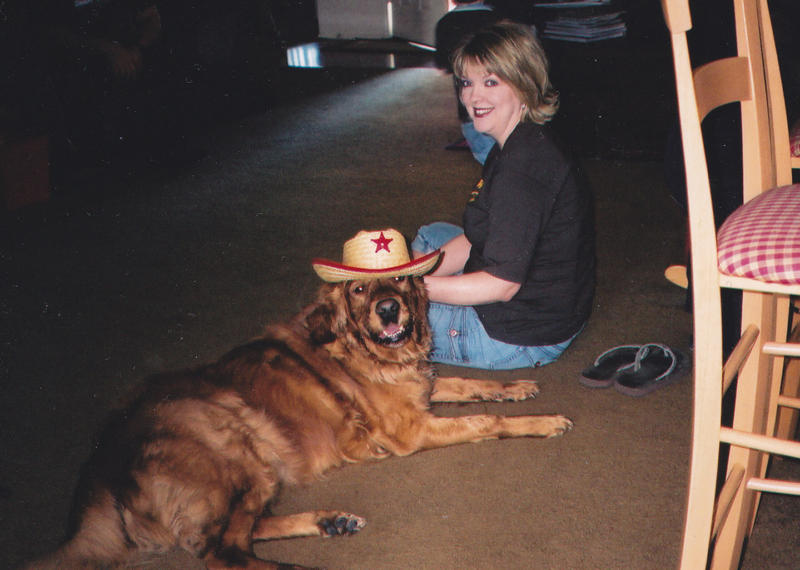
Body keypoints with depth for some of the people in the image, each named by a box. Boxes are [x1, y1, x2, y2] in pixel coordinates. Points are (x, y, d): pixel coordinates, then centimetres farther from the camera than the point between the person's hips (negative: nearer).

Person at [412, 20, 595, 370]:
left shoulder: (524, 167, -28)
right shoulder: (512, 148, 6)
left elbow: (502, 285, -27)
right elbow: (476, 241, 10)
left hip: (527, 337, -10)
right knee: (431, 235, 25)